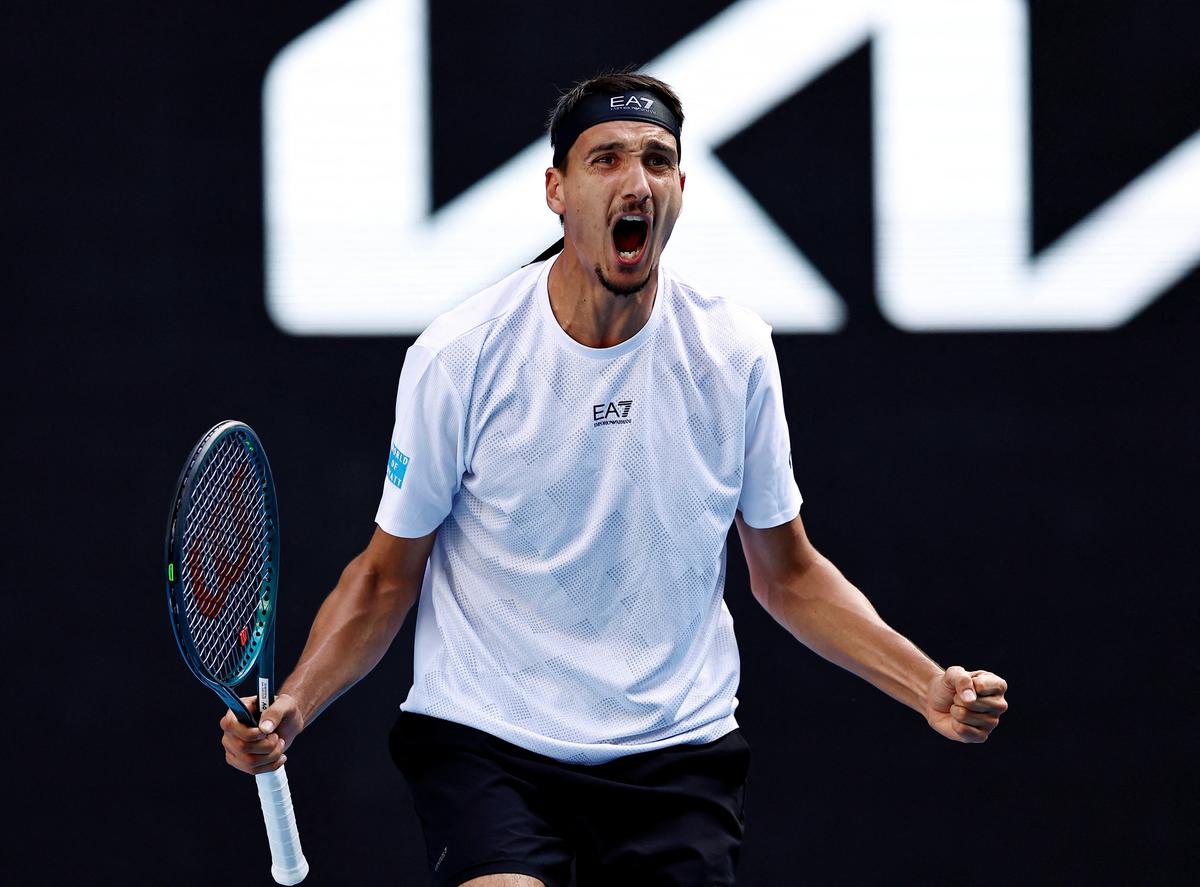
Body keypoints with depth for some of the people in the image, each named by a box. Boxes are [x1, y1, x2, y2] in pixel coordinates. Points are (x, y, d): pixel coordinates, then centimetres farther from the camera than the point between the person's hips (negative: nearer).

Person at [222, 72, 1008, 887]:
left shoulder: (735, 353, 0)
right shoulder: (458, 357, -7)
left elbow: (787, 573, 11)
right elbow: (389, 576, 2)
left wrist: (931, 687, -1)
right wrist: (289, 708, -14)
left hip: (677, 750, 3)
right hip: (483, 741, -3)